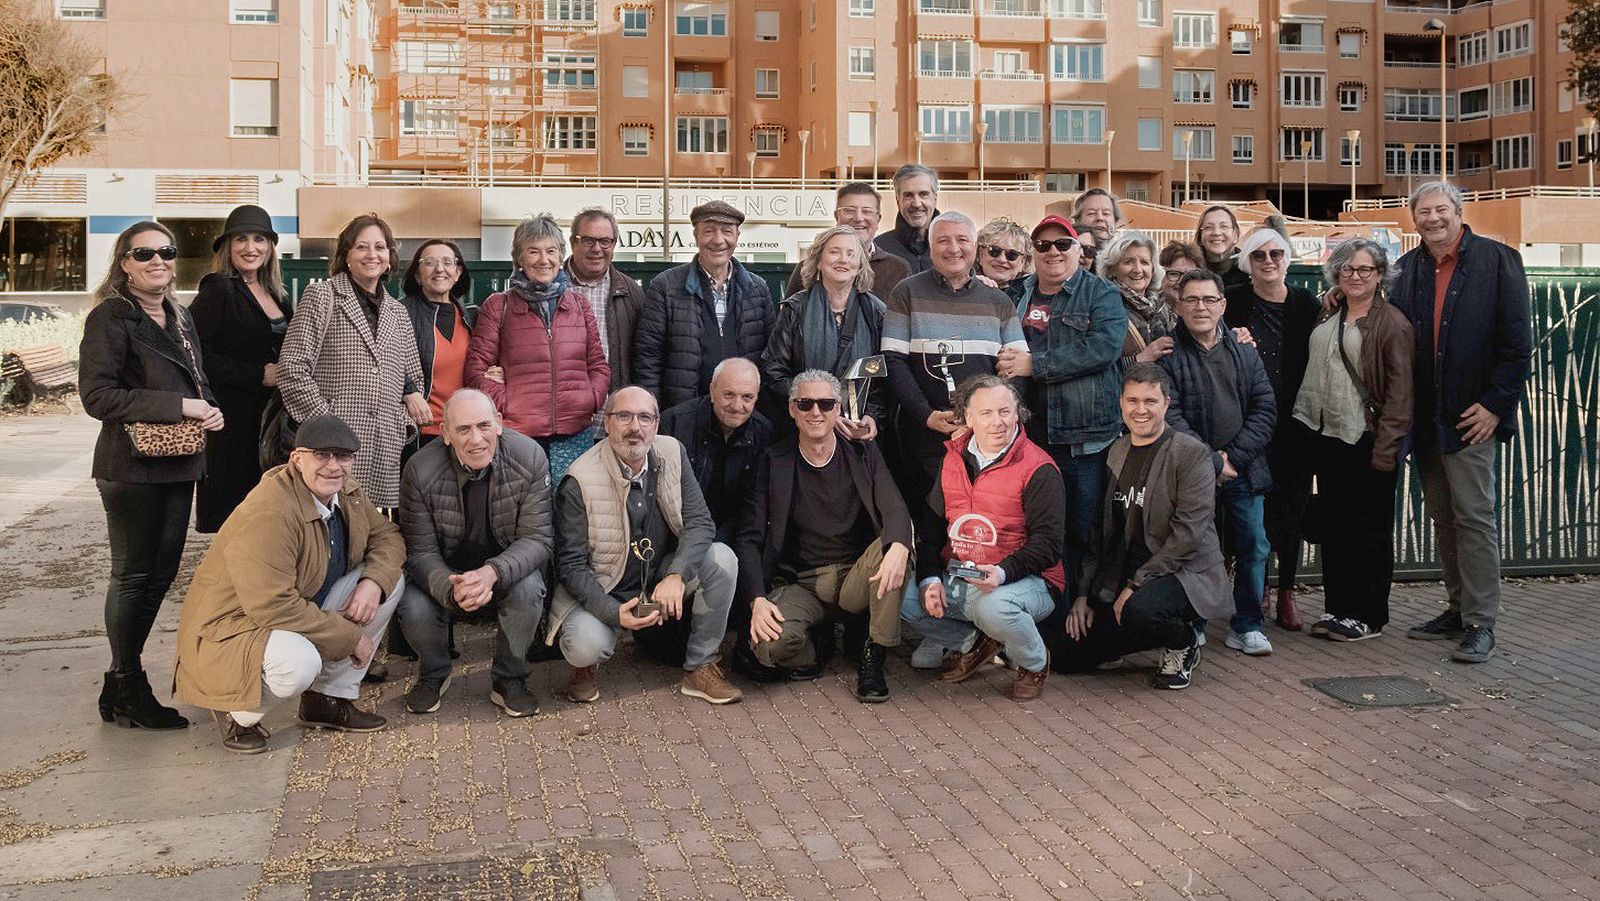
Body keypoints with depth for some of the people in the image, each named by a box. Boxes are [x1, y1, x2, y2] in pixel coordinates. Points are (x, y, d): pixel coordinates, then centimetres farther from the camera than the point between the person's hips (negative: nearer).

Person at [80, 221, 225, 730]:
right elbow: (96, 394, -17)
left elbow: (197, 381, 26)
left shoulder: (179, 319, 15)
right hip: (132, 465, -8)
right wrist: (178, 406, -20)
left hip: (178, 464, 8)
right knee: (134, 575, 0)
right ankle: (126, 693, 12)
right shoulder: (110, 317, -9)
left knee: (160, 573, 12)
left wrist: (211, 410, 2)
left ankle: (123, 683, 24)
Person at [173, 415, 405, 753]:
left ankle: (329, 699, 4)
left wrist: (374, 583, -17)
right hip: (231, 630, -9)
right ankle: (237, 713, -3)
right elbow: (273, 608, -33)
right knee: (298, 662, -40)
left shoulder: (347, 491, -3)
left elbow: (387, 536, 7)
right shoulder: (268, 512, -30)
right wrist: (352, 637, -24)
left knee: (391, 580, -3)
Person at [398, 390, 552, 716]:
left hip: (507, 570, 0)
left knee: (528, 589, -33)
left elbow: (539, 537, -18)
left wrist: (493, 572, -37)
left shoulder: (530, 457, -18)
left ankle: (509, 679, -5)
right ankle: (434, 675, 9)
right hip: (446, 575, 0)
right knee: (414, 611, -28)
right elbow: (420, 552, -15)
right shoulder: (421, 470, -18)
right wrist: (451, 589, -37)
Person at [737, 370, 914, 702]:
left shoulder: (862, 451, 4)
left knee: (894, 545, -31)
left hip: (858, 579, 2)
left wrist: (898, 548, -35)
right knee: (770, 645, -32)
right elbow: (750, 538, -3)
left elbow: (894, 510, -10)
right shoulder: (774, 463, 0)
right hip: (800, 584, -1)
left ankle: (873, 659, -15)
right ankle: (814, 653, 6)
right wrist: (757, 600, -19)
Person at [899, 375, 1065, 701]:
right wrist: (931, 578, -5)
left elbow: (1047, 542, -15)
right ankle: (974, 644, 12)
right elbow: (931, 525, 11)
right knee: (900, 597, -14)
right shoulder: (953, 459, 8)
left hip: (1026, 580, -6)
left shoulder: (1038, 469, -10)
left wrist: (1003, 573, -30)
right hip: (957, 577, 6)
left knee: (993, 606, -38)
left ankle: (1034, 662, -2)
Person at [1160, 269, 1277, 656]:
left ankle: (1246, 625, 18)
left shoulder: (1245, 352, 10)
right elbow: (1170, 417, -10)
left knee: (1253, 549, 4)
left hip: (1243, 470, 3)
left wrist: (1233, 457, -9)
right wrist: (1212, 462, -14)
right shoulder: (1167, 354, -2)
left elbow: (1265, 410, 4)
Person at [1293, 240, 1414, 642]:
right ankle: (1337, 607, 22)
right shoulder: (1328, 316, 13)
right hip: (1326, 436, 7)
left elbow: (1400, 390, -12)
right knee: (1333, 525, 12)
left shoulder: (1392, 323, -8)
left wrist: (1386, 447, -18)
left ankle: (1369, 616, 12)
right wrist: (1305, 425, 9)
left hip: (1366, 440, -7)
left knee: (1369, 529, 3)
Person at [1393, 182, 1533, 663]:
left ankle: (1481, 623, 0)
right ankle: (1459, 608, 22)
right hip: (1425, 419, 5)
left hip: (1473, 416, -5)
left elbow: (1518, 342, -6)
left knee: (1475, 516, -5)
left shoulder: (1497, 260, -2)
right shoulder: (1405, 270, 11)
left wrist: (1496, 404, -11)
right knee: (1443, 517, 12)